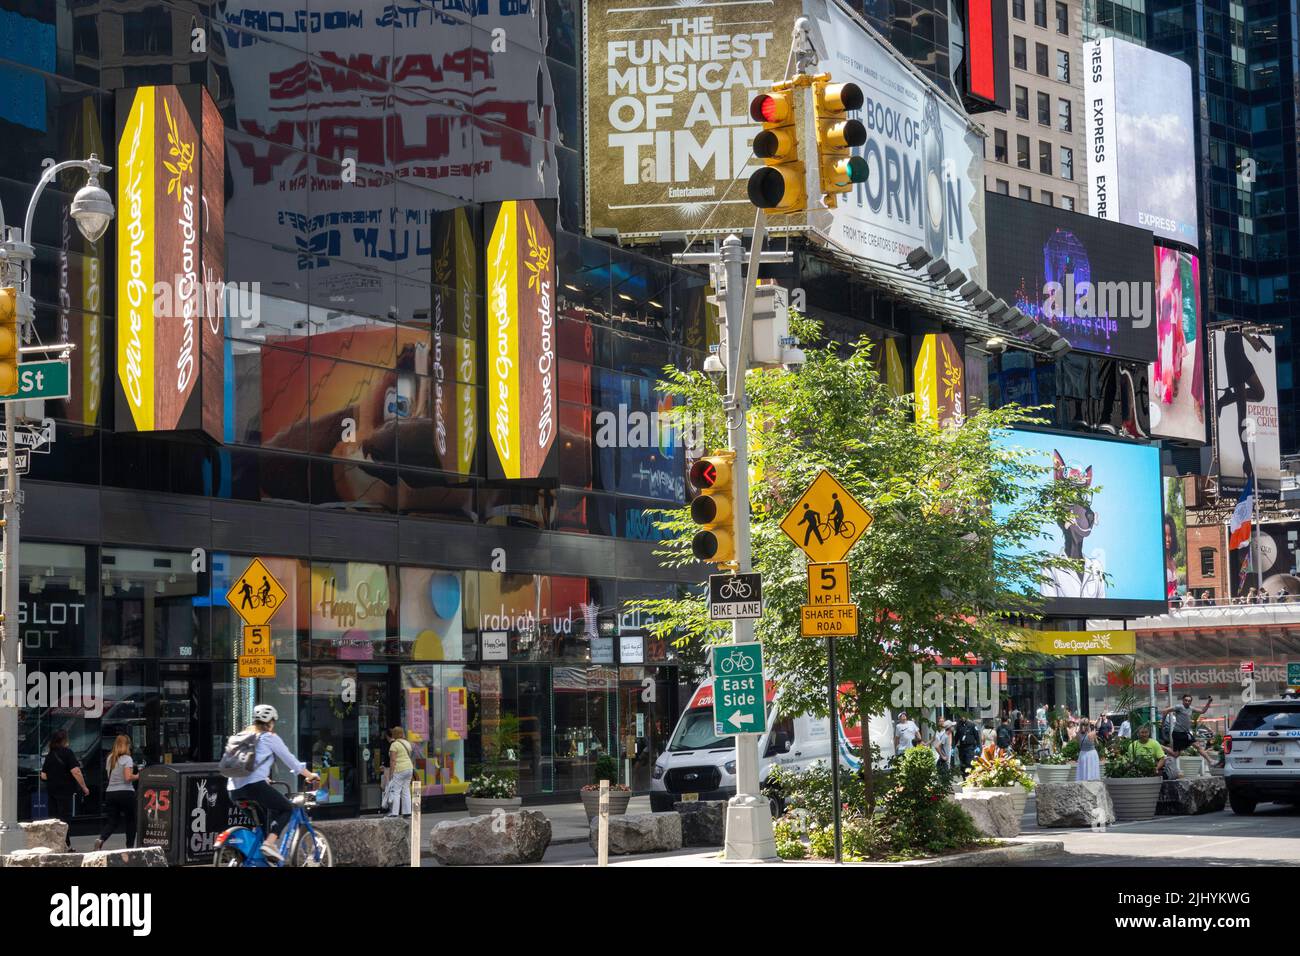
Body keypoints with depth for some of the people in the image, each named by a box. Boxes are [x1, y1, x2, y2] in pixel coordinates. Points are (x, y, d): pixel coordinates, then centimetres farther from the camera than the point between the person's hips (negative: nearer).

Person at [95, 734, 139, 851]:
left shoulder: (110, 758, 10)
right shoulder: (127, 759, -9)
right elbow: (128, 777, -18)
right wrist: (137, 776, 0)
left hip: (110, 792, 5)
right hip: (125, 793, -5)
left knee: (112, 821, 9)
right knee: (130, 820, 11)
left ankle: (101, 839, -17)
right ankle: (130, 847, 13)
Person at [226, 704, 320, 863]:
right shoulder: (269, 737, 6)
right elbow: (290, 760, 10)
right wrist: (310, 776, 23)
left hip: (235, 790, 7)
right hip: (255, 785, -7)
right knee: (286, 808, 9)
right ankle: (269, 843, -11)